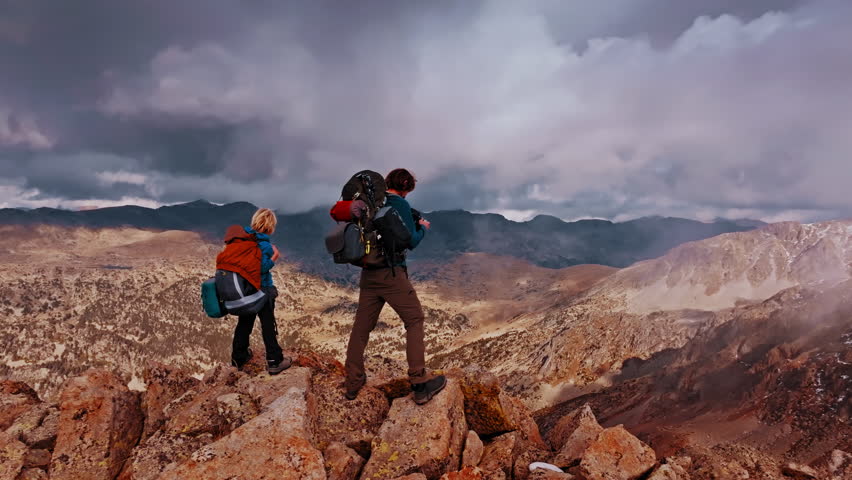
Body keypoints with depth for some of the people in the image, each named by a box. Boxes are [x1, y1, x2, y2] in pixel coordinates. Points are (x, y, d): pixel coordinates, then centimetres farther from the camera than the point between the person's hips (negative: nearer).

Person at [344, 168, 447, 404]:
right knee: (414, 320, 4)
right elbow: (411, 241, -7)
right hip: (391, 273, -6)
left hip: (368, 273, 7)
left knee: (362, 326, 11)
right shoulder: (400, 204, -7)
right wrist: (423, 228, 12)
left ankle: (353, 383, 17)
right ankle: (419, 383, 2)